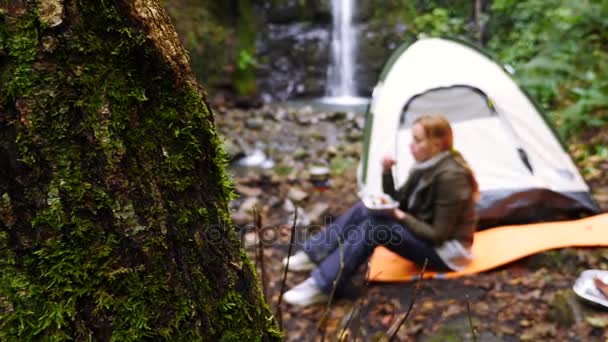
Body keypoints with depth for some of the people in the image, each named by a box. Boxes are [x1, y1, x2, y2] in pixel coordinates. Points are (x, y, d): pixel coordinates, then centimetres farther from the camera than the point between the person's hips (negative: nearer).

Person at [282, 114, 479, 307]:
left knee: (374, 228, -28)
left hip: (446, 251, -9)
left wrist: (400, 216, -23)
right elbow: (397, 202, 6)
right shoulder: (426, 166, 3)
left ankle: (322, 287, -25)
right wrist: (387, 173, -9)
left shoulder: (450, 176, -24)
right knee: (364, 210, -7)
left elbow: (438, 235, -23)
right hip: (423, 234, 9)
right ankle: (314, 256, -3)